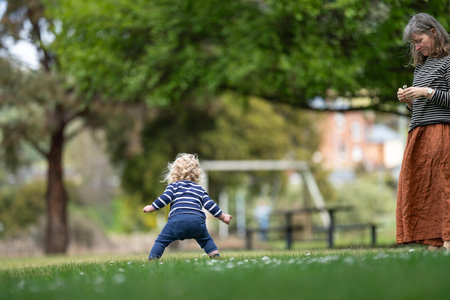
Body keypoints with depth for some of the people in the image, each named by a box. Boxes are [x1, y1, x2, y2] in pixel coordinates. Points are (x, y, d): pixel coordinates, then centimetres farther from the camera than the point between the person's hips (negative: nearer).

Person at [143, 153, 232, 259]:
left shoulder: (173, 185, 19)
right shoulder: (200, 189, 27)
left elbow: (164, 198, 4)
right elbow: (210, 205, 20)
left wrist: (151, 208, 16)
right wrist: (223, 217, 29)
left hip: (177, 219, -3)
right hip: (197, 221, 3)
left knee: (161, 241, 8)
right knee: (206, 239, 28)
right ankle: (216, 256, 13)